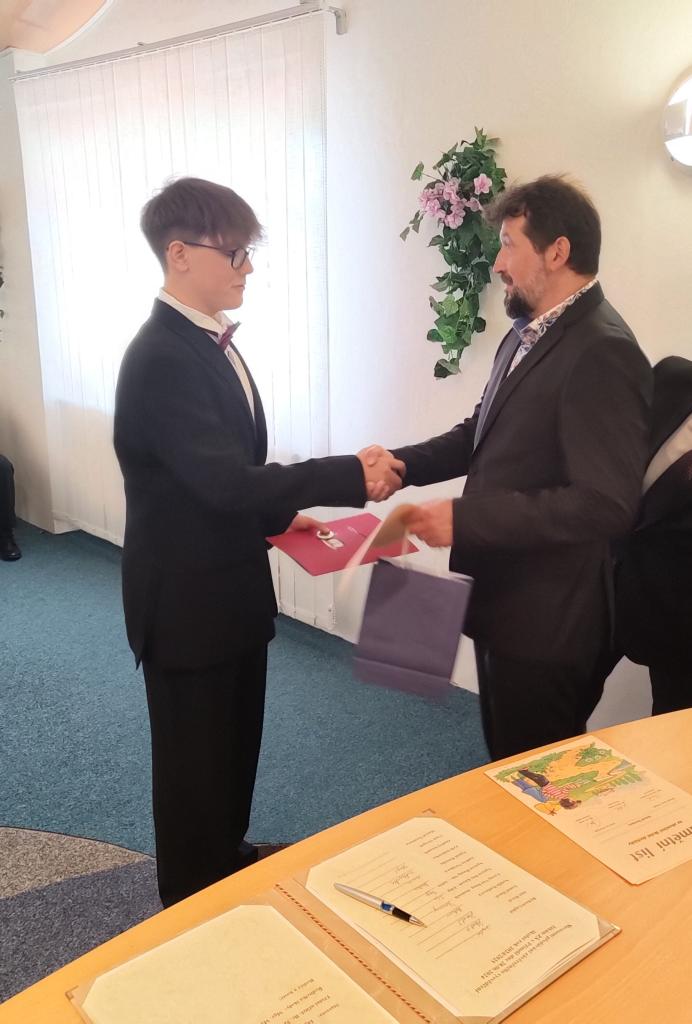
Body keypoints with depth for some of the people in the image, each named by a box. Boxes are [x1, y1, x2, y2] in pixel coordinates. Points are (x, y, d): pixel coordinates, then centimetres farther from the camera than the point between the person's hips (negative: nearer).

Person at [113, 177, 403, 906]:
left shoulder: (208, 343, 8)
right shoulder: (161, 359, -23)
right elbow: (225, 479, -30)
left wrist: (277, 517, 3)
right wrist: (351, 476, -26)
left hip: (230, 587, 9)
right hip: (186, 598, -9)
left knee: (234, 743, 24)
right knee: (194, 759, 10)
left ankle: (228, 863, 47)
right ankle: (193, 901, 33)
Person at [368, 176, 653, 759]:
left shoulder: (602, 351, -22)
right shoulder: (528, 333, 9)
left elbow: (605, 504, -28)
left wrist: (464, 518, -27)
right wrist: (403, 463, -2)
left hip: (547, 620, -9)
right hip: (504, 601, 9)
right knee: (507, 767, 26)